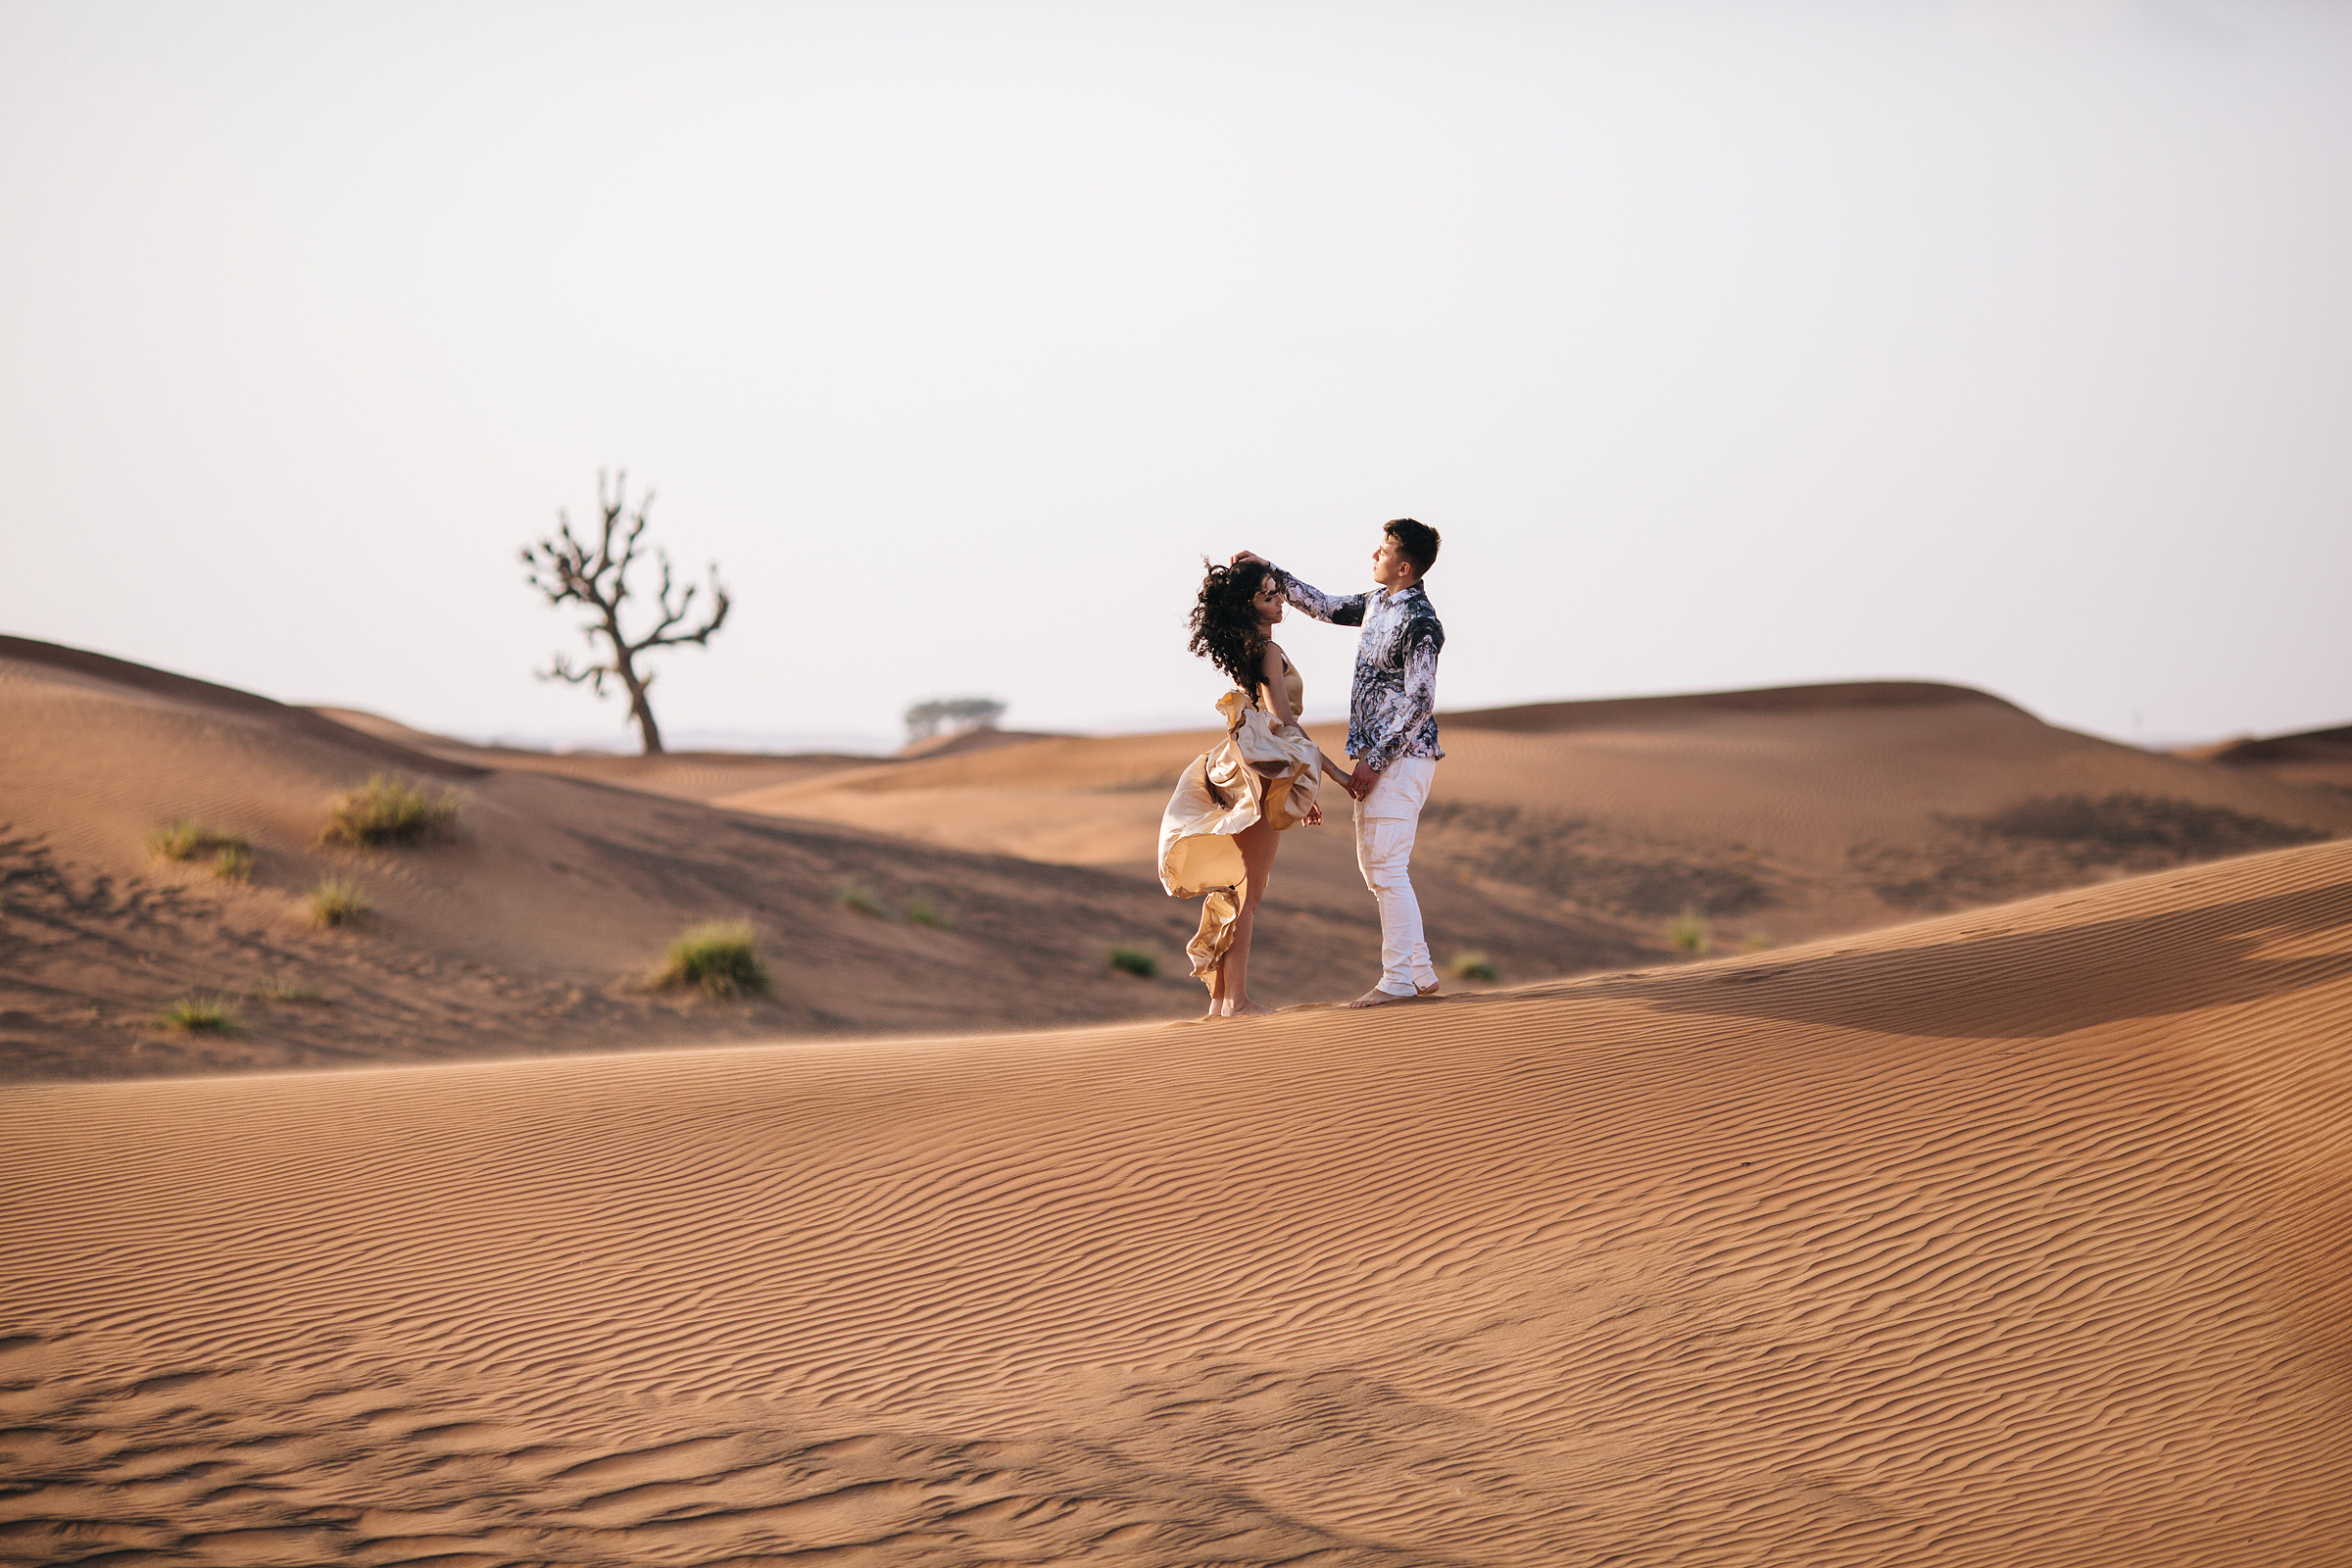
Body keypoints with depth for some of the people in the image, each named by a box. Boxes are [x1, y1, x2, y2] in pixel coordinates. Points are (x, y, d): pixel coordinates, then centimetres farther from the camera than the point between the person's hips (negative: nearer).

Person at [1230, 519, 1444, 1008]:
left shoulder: (1419, 624, -16)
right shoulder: (1377, 603, 12)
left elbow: (1420, 705, -19)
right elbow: (1324, 606, 27)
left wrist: (1374, 762, -19)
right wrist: (1271, 571, 21)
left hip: (1401, 758, -10)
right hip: (1378, 756, 10)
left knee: (1386, 868, -10)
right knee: (1374, 866, 12)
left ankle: (1399, 980, -8)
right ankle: (1421, 972, 15)